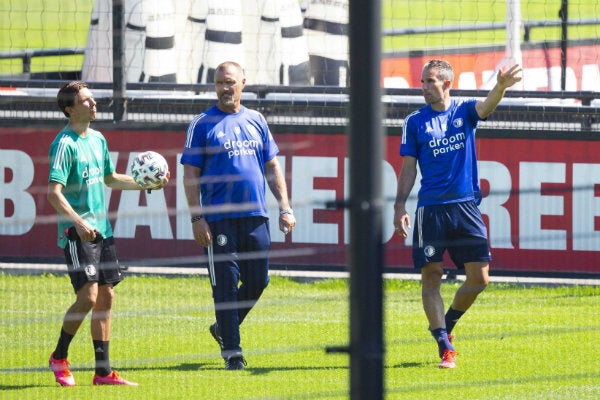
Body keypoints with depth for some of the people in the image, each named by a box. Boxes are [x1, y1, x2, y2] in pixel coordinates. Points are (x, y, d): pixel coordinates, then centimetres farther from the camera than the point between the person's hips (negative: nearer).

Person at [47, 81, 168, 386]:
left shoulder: (97, 139, 13)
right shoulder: (65, 144, -12)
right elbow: (54, 192, -19)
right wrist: (78, 223, -30)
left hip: (102, 230, 8)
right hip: (77, 233, -8)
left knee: (106, 297, 6)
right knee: (88, 295, -15)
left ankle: (103, 372, 9)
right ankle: (59, 357, 5)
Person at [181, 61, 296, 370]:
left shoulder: (256, 121, 13)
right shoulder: (202, 124, 0)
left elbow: (272, 167, 17)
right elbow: (191, 174, -2)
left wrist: (284, 208, 9)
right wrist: (197, 218, -10)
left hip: (256, 217, 4)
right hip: (220, 219, -4)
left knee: (257, 281, 7)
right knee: (226, 285, -3)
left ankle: (223, 328, 28)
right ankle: (231, 350, 3)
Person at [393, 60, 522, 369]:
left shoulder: (465, 111, 5)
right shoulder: (415, 122, 5)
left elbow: (487, 105, -16)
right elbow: (408, 167, 6)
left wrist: (501, 86, -38)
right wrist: (400, 206, -4)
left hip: (465, 205, 1)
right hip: (430, 208, -1)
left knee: (479, 277, -1)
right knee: (431, 277, -5)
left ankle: (445, 325, 21)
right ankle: (445, 347, -2)